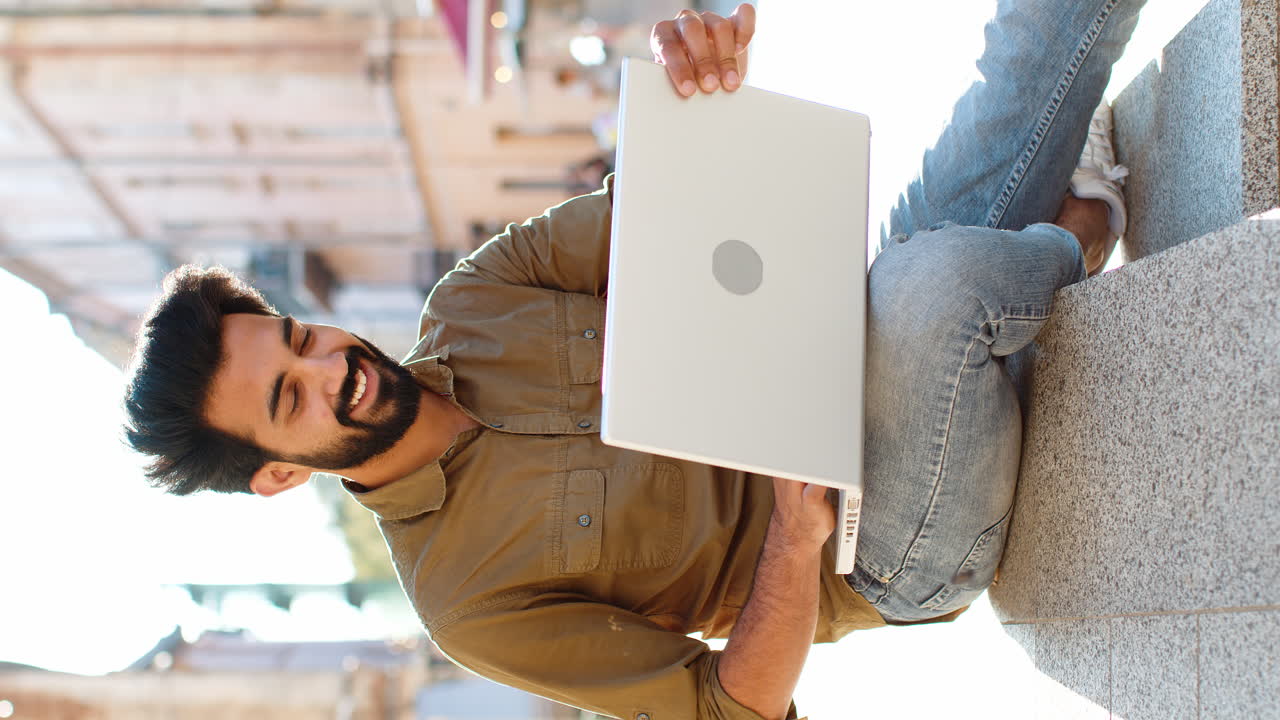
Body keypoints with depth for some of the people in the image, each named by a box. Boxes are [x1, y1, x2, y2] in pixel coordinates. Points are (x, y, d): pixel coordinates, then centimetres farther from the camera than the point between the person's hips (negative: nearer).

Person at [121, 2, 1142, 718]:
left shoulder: (475, 298, -1)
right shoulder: (470, 601, -16)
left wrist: (708, 84, -26)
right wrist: (796, 528, -33)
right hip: (897, 554, -5)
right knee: (935, 278, -37)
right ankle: (1075, 236, -5)